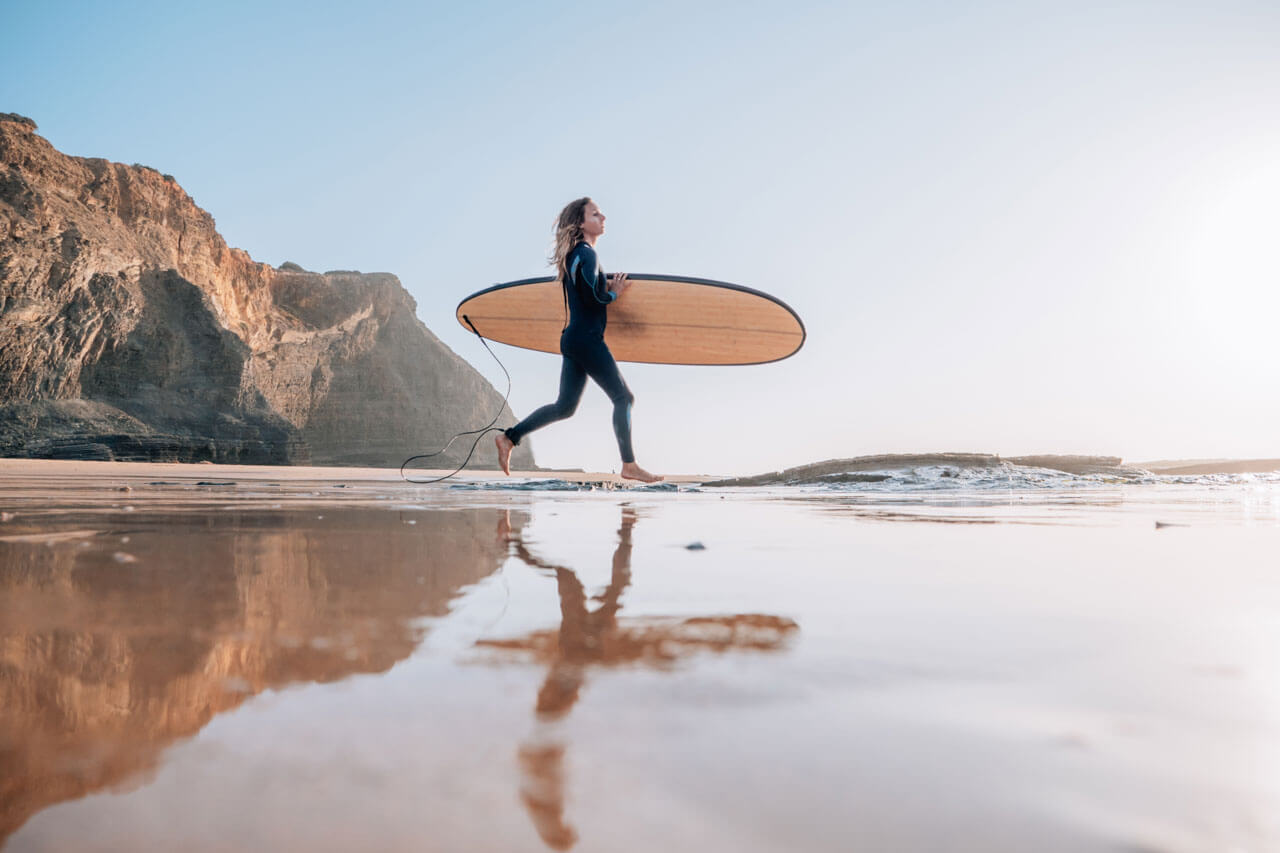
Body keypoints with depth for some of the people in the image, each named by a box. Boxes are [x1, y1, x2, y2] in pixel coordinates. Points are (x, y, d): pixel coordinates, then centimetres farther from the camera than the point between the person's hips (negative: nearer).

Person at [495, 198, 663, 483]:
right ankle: (629, 466, 2)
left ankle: (508, 437, 14)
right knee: (623, 397, -1)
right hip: (587, 339, -9)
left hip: (573, 339, 9)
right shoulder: (587, 254, -13)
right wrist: (613, 293, -3)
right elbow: (592, 297, -21)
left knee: (565, 406, 13)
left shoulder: (574, 254, 17)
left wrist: (607, 281, 6)